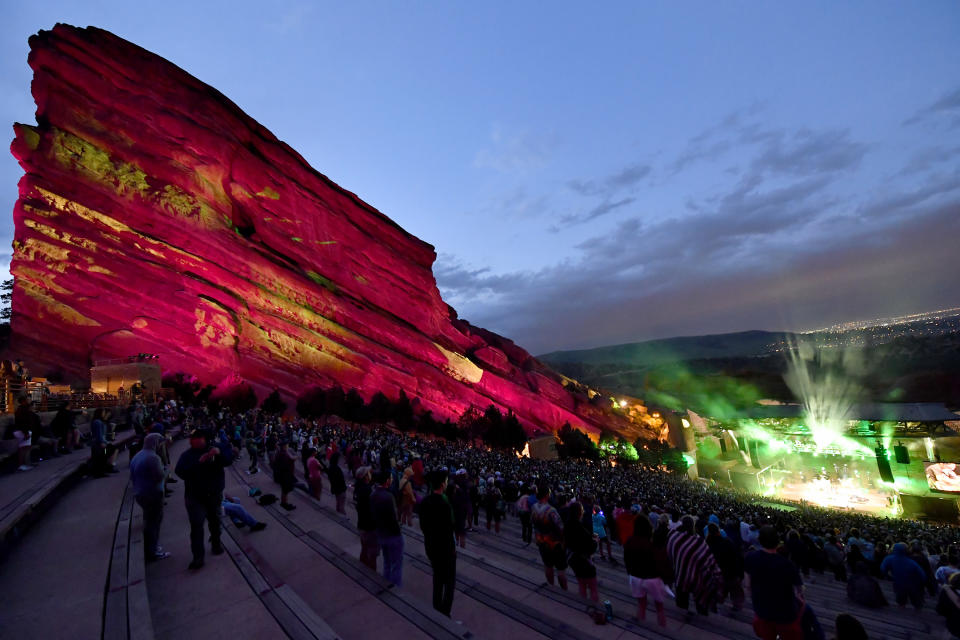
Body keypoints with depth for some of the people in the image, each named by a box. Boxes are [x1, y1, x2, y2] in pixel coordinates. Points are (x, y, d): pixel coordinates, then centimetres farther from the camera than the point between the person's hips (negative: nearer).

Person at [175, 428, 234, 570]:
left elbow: (228, 461, -15)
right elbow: (180, 472, -19)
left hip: (214, 495, 2)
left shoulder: (215, 450, -2)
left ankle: (216, 545, 38)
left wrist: (219, 453, -35)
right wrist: (199, 461, -31)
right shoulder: (187, 455, -4)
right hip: (195, 497, -2)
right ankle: (198, 558, -1)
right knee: (196, 526, -8)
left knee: (215, 522, 17)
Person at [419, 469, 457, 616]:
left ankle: (436, 609, 38)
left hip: (430, 545, 7)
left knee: (437, 576, 25)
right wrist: (453, 546, -9)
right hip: (445, 548, -7)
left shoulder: (424, 501, -7)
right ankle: (444, 615, 15)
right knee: (449, 582, 11)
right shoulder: (444, 504, -29)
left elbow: (422, 525, 3)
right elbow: (449, 529, -24)